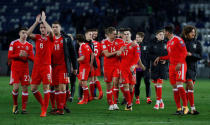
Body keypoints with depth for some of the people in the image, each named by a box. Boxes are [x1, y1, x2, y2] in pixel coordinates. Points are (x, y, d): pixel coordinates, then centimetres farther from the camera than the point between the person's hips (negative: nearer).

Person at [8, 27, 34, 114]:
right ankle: (15, 105, 12)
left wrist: (27, 55, -13)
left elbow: (32, 58, 8)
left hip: (25, 69, 3)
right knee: (16, 87, -12)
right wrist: (19, 55, -17)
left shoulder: (29, 45, 10)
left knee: (25, 88, -2)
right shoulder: (14, 43, 2)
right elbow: (9, 56, -3)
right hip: (15, 68, -2)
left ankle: (24, 108, 3)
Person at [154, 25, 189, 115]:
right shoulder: (168, 43, 18)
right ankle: (179, 109, 5)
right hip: (172, 66, 8)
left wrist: (179, 63, -21)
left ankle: (185, 107, -10)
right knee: (174, 87, 3)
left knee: (179, 85, -16)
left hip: (180, 65, -8)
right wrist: (160, 58, 19)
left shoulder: (178, 39, -8)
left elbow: (184, 52, -14)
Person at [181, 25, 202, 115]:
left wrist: (191, 54, -13)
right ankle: (193, 108, -16)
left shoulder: (197, 43, 6)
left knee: (188, 88, 6)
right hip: (184, 66, -4)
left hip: (193, 67, 4)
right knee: (190, 86, -14)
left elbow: (200, 56, 1)